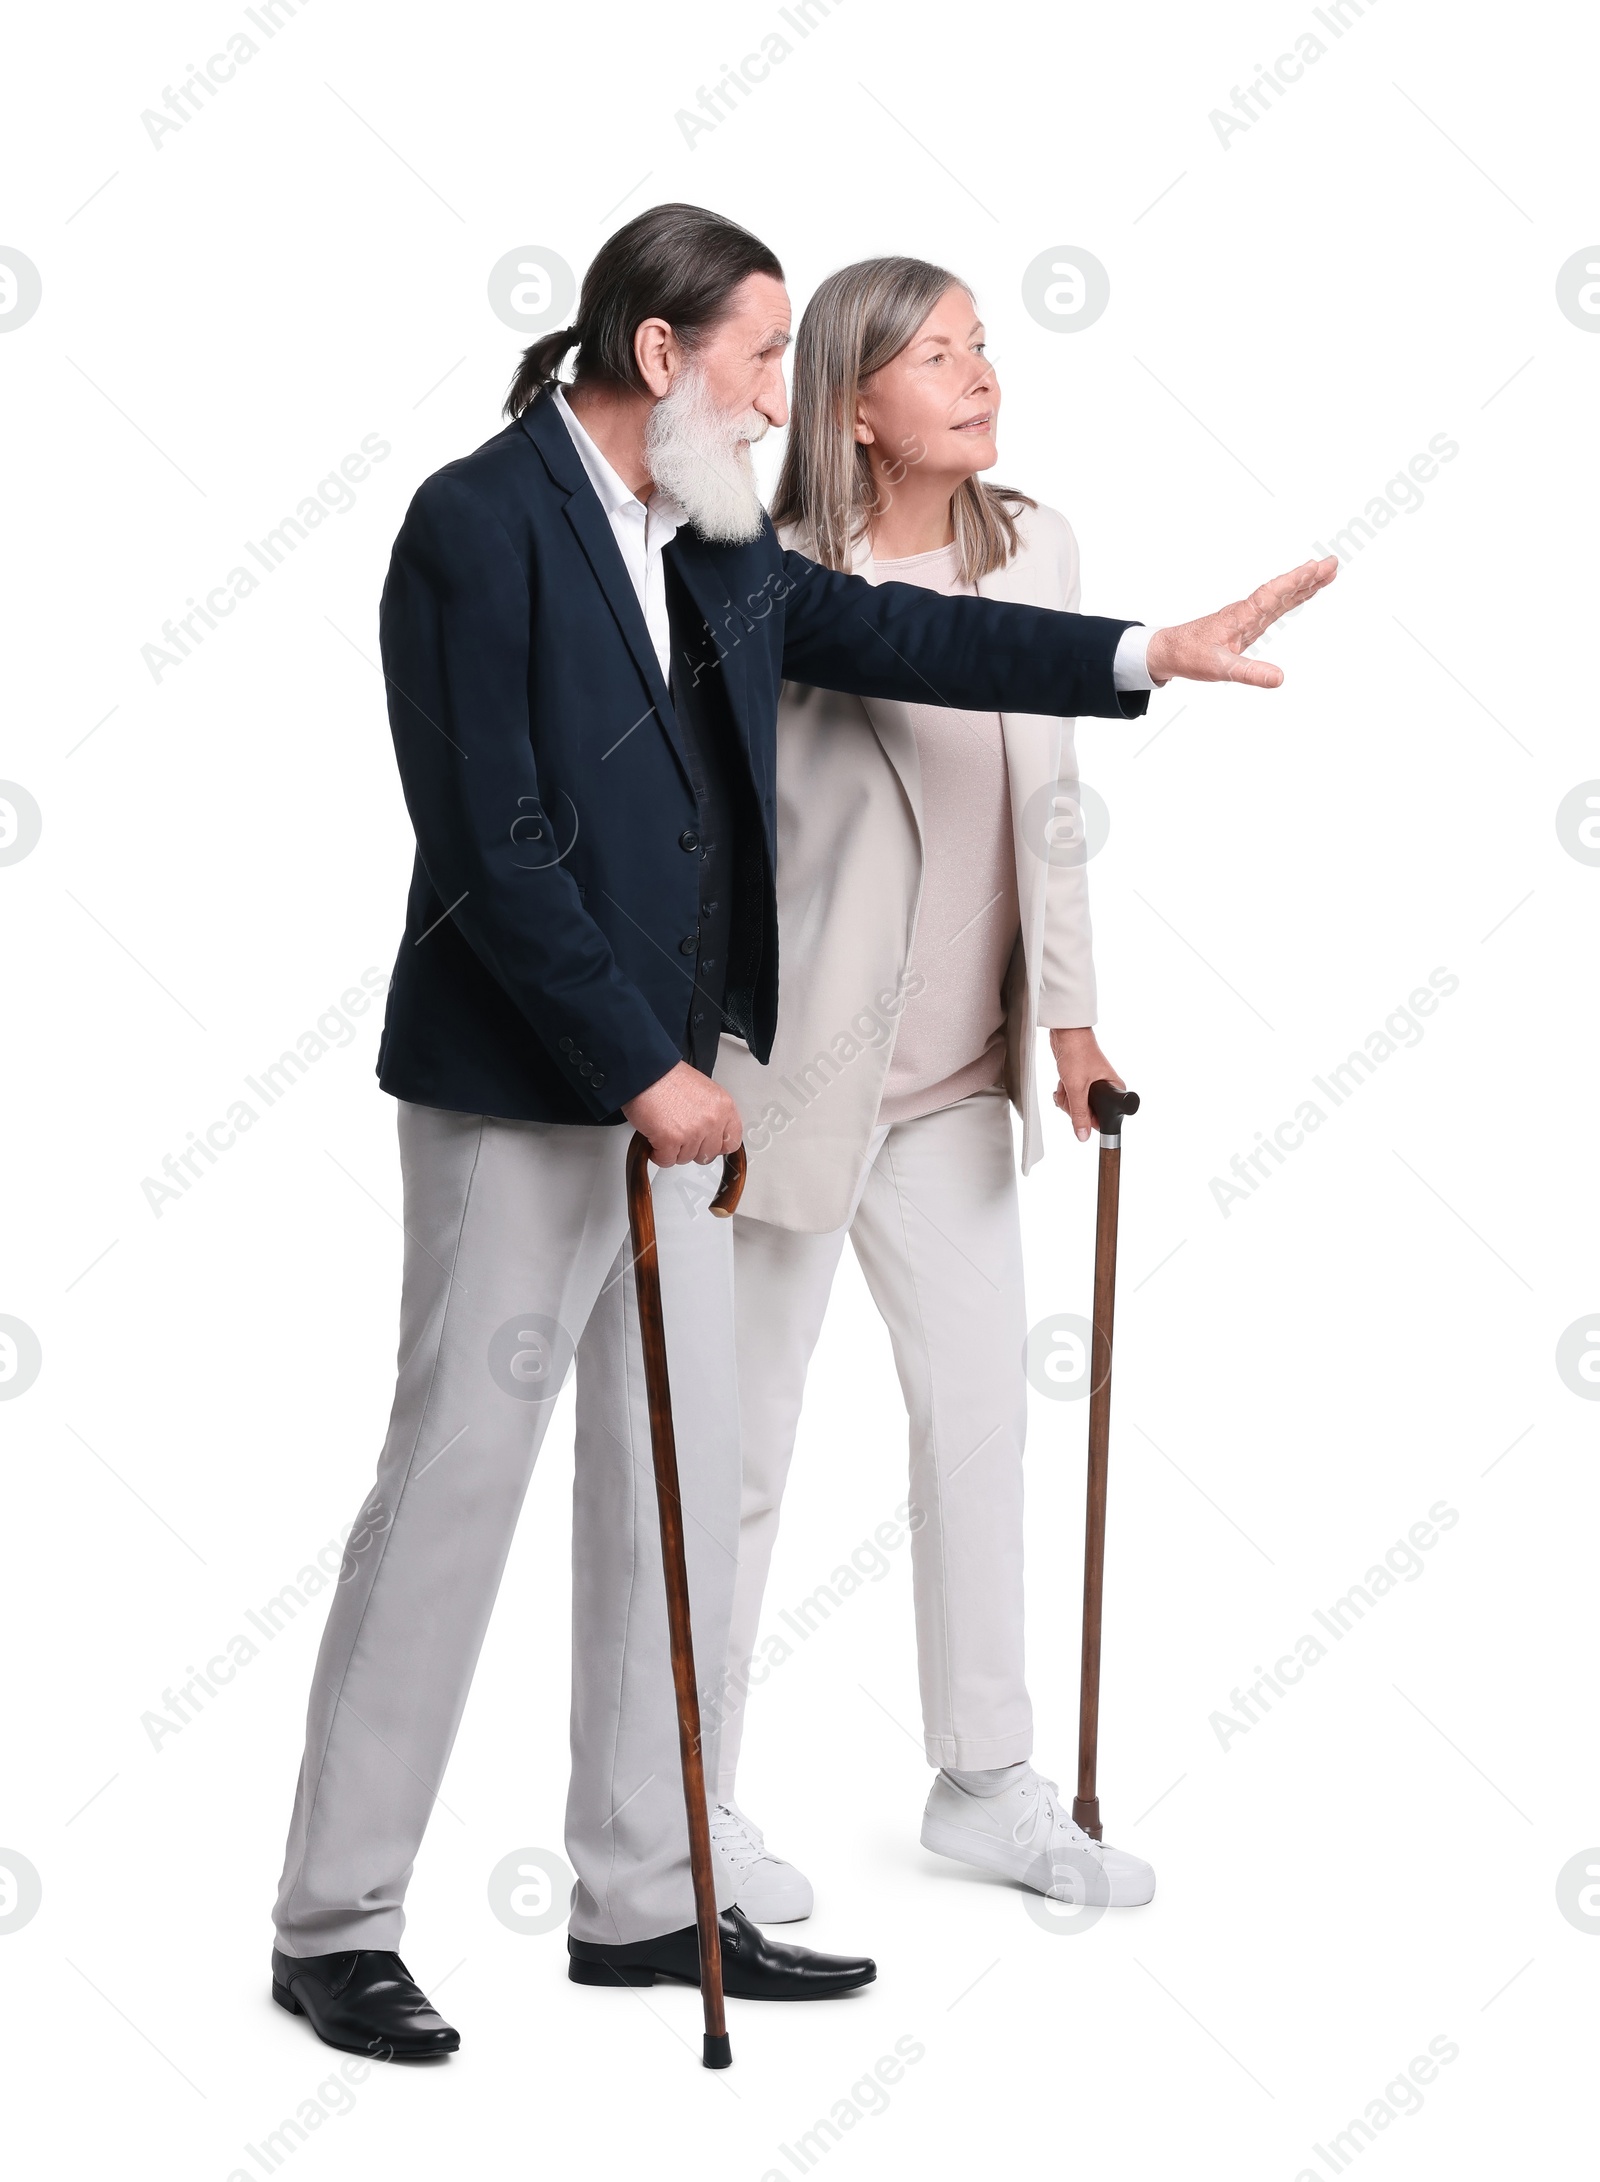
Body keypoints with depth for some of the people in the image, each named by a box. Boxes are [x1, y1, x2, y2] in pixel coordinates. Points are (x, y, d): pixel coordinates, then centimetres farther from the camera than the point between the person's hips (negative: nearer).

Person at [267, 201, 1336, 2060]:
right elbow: (488, 844, -19)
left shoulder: (713, 543, 9)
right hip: (520, 1090, -9)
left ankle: (642, 1898, 22)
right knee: (455, 1482, -3)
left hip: (668, 1076, 9)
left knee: (682, 1483, 11)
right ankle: (333, 1926, 9)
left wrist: (1156, 652, 16)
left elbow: (882, 633, 20)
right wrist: (643, 1073, -17)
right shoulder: (480, 525, -15)